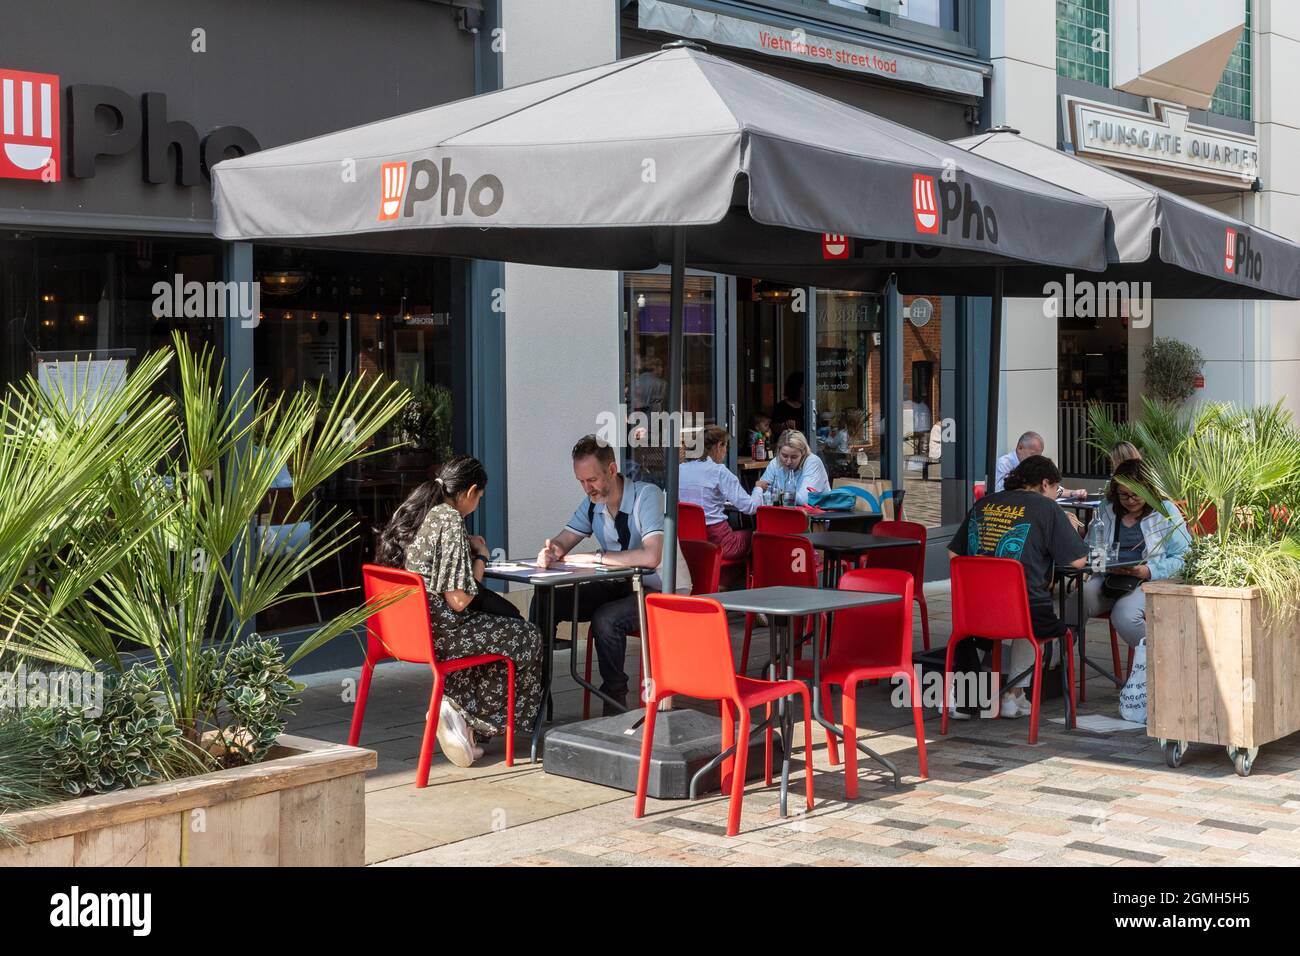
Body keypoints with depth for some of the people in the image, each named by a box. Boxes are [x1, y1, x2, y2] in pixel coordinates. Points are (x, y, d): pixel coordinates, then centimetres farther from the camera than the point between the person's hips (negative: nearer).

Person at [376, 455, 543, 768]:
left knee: (504, 621, 25)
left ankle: (457, 711, 14)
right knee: (527, 638, 7)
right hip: (435, 632, -9)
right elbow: (459, 600, -19)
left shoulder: (407, 511, 9)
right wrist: (480, 556, -3)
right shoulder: (450, 520, -17)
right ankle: (467, 718, 12)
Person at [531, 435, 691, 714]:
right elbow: (562, 542, 8)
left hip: (661, 589, -7)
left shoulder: (646, 495, -20)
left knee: (605, 618, -34)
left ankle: (615, 698, -15)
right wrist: (550, 551, -19)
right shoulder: (592, 503, 3)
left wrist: (594, 558, -25)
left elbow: (651, 557, -33)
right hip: (620, 586, 7)